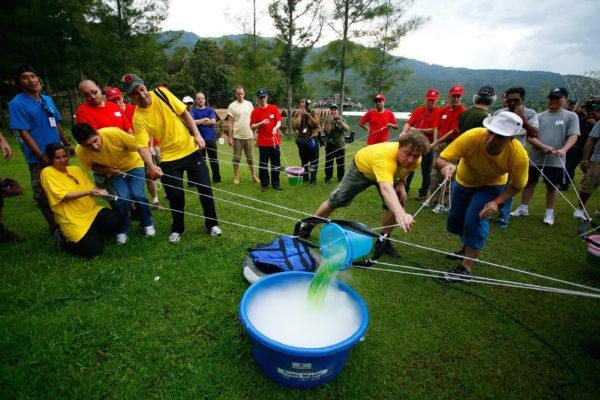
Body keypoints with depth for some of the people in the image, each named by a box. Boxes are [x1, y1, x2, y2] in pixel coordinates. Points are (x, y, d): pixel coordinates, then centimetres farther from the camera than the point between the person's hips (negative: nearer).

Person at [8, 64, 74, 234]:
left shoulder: (47, 100, 10)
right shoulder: (17, 103, -9)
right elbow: (23, 132, -13)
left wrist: (67, 144, 15)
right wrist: (42, 156, -19)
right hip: (39, 160, -6)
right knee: (44, 196, 2)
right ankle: (53, 226, 16)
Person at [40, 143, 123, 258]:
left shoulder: (76, 169, 12)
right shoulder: (47, 173, -5)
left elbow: (91, 187, 9)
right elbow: (63, 196, -15)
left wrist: (99, 191, -15)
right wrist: (88, 192, -28)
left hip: (92, 210, 6)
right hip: (73, 221, -5)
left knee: (116, 220, -21)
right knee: (93, 250, -17)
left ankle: (93, 232, 7)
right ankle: (64, 238, 11)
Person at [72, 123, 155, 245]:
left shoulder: (114, 134, -35)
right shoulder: (80, 152, -23)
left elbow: (138, 146, -21)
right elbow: (92, 165, -1)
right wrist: (106, 170, -22)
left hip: (134, 165, -2)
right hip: (115, 172, 2)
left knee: (138, 195, -18)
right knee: (122, 197, -18)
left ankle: (148, 224, 7)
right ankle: (123, 230, 6)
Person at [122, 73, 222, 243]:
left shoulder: (161, 93, -5)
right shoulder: (138, 118, -10)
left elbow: (184, 113, 2)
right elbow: (142, 146, -16)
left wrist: (197, 134, -7)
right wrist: (150, 165, -34)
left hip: (190, 150, 1)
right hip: (169, 158, -1)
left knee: (205, 189, 0)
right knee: (176, 195, -4)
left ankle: (212, 224, 19)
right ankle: (177, 229, 23)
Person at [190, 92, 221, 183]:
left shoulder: (210, 110, 11)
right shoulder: (193, 111, 7)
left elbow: (213, 121, -6)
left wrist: (199, 122, -5)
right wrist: (205, 119, -4)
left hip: (211, 138, 1)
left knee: (214, 159, 5)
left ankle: (217, 178, 15)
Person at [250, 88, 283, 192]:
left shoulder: (274, 108, 5)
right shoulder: (255, 112, 3)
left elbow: (279, 121, -4)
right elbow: (252, 127, 0)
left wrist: (275, 127, -25)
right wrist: (261, 123, -18)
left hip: (275, 141, 1)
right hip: (263, 142, -1)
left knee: (276, 164, 6)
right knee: (263, 164, 2)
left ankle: (275, 184, 19)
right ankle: (264, 185, 14)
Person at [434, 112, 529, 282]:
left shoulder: (518, 155, -33)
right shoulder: (471, 137, -37)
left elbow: (517, 185, -15)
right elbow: (439, 161, -37)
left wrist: (497, 202, -30)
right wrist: (447, 165, -60)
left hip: (490, 186, -2)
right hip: (464, 181, 2)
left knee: (475, 218, -22)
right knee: (455, 221, 9)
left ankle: (466, 268, -9)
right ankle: (468, 249, 40)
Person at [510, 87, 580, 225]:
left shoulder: (571, 116, 4)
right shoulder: (539, 117, 6)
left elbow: (573, 135, -6)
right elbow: (529, 136, -2)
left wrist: (563, 149, -24)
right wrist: (544, 147, -17)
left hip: (555, 160, -1)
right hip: (535, 158, 1)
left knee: (552, 186, 6)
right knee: (529, 183, 9)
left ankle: (549, 213, 18)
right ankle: (523, 209, 22)